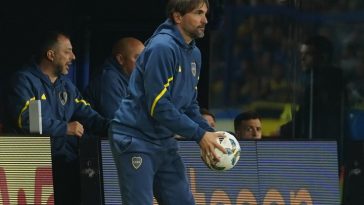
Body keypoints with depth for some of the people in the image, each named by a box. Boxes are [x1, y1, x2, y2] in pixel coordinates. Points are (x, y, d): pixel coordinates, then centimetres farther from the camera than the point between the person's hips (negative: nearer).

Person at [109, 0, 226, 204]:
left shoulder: (194, 53, 10)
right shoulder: (162, 47, -18)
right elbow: (158, 105, -22)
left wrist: (209, 133, -1)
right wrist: (199, 135, -18)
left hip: (165, 141, 9)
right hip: (136, 139, -9)